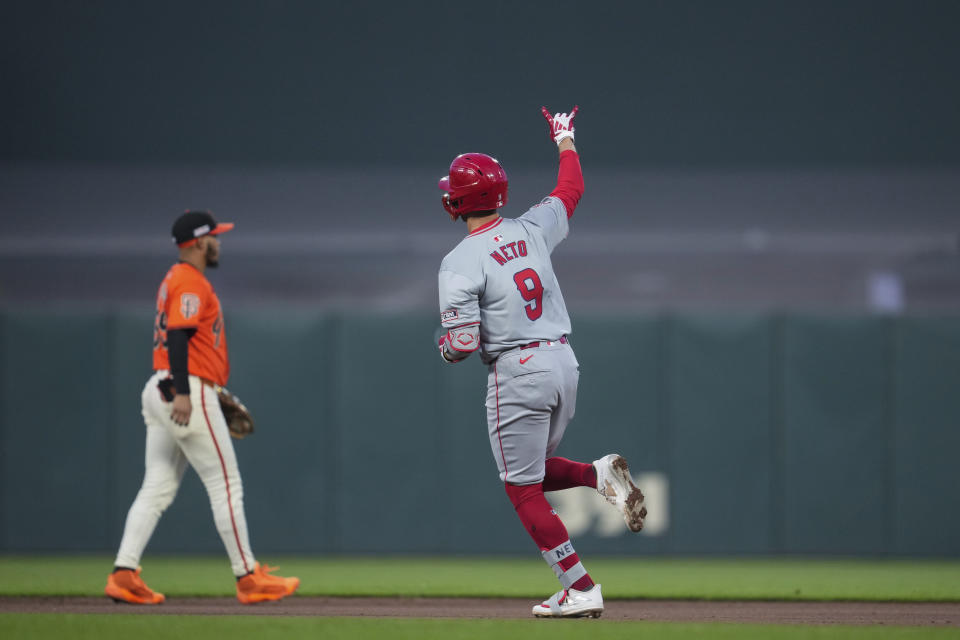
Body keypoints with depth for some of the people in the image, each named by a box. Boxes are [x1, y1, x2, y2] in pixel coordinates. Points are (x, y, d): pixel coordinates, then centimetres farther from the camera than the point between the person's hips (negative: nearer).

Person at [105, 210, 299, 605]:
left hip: (161, 392, 10)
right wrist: (183, 392, -30)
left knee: (157, 490, 5)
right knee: (226, 484, -4)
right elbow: (177, 335, -22)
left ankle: (124, 574, -4)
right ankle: (248, 578, 0)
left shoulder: (175, 280, 20)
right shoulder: (191, 283, -11)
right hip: (186, 393, -10)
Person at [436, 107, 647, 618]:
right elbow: (571, 190, 24)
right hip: (564, 364, 7)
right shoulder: (531, 229, 5)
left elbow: (463, 343, -17)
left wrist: (444, 347, 7)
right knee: (533, 471, 24)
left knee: (523, 489, 3)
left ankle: (580, 589, -2)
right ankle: (600, 474, -4)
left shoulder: (460, 263, -12)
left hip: (516, 373, -7)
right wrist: (565, 141, 41)